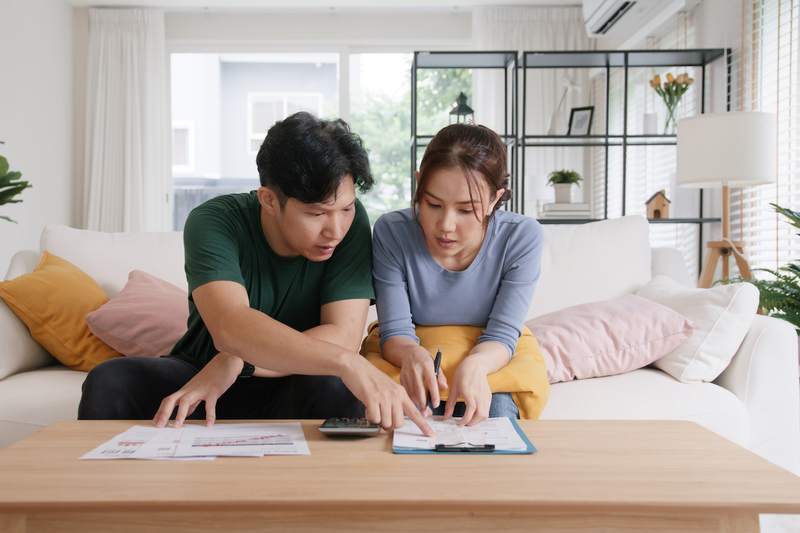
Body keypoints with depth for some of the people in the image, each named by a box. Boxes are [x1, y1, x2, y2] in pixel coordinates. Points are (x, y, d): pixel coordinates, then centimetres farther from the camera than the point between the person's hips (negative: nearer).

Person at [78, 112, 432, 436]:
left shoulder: (352, 223, -14)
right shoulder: (214, 222, -20)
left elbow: (344, 337, -21)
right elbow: (229, 326, -38)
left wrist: (237, 362, -31)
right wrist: (346, 362, -51)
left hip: (294, 386, 0)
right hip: (200, 375, 1)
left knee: (333, 388, -34)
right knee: (108, 382, -26)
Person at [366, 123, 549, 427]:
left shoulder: (522, 237, -19)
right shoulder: (391, 232, -19)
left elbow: (502, 334, -17)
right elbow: (395, 331, -17)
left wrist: (474, 365, -41)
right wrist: (412, 354, -42)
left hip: (492, 357, 1)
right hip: (406, 354, 0)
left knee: (497, 409, -31)